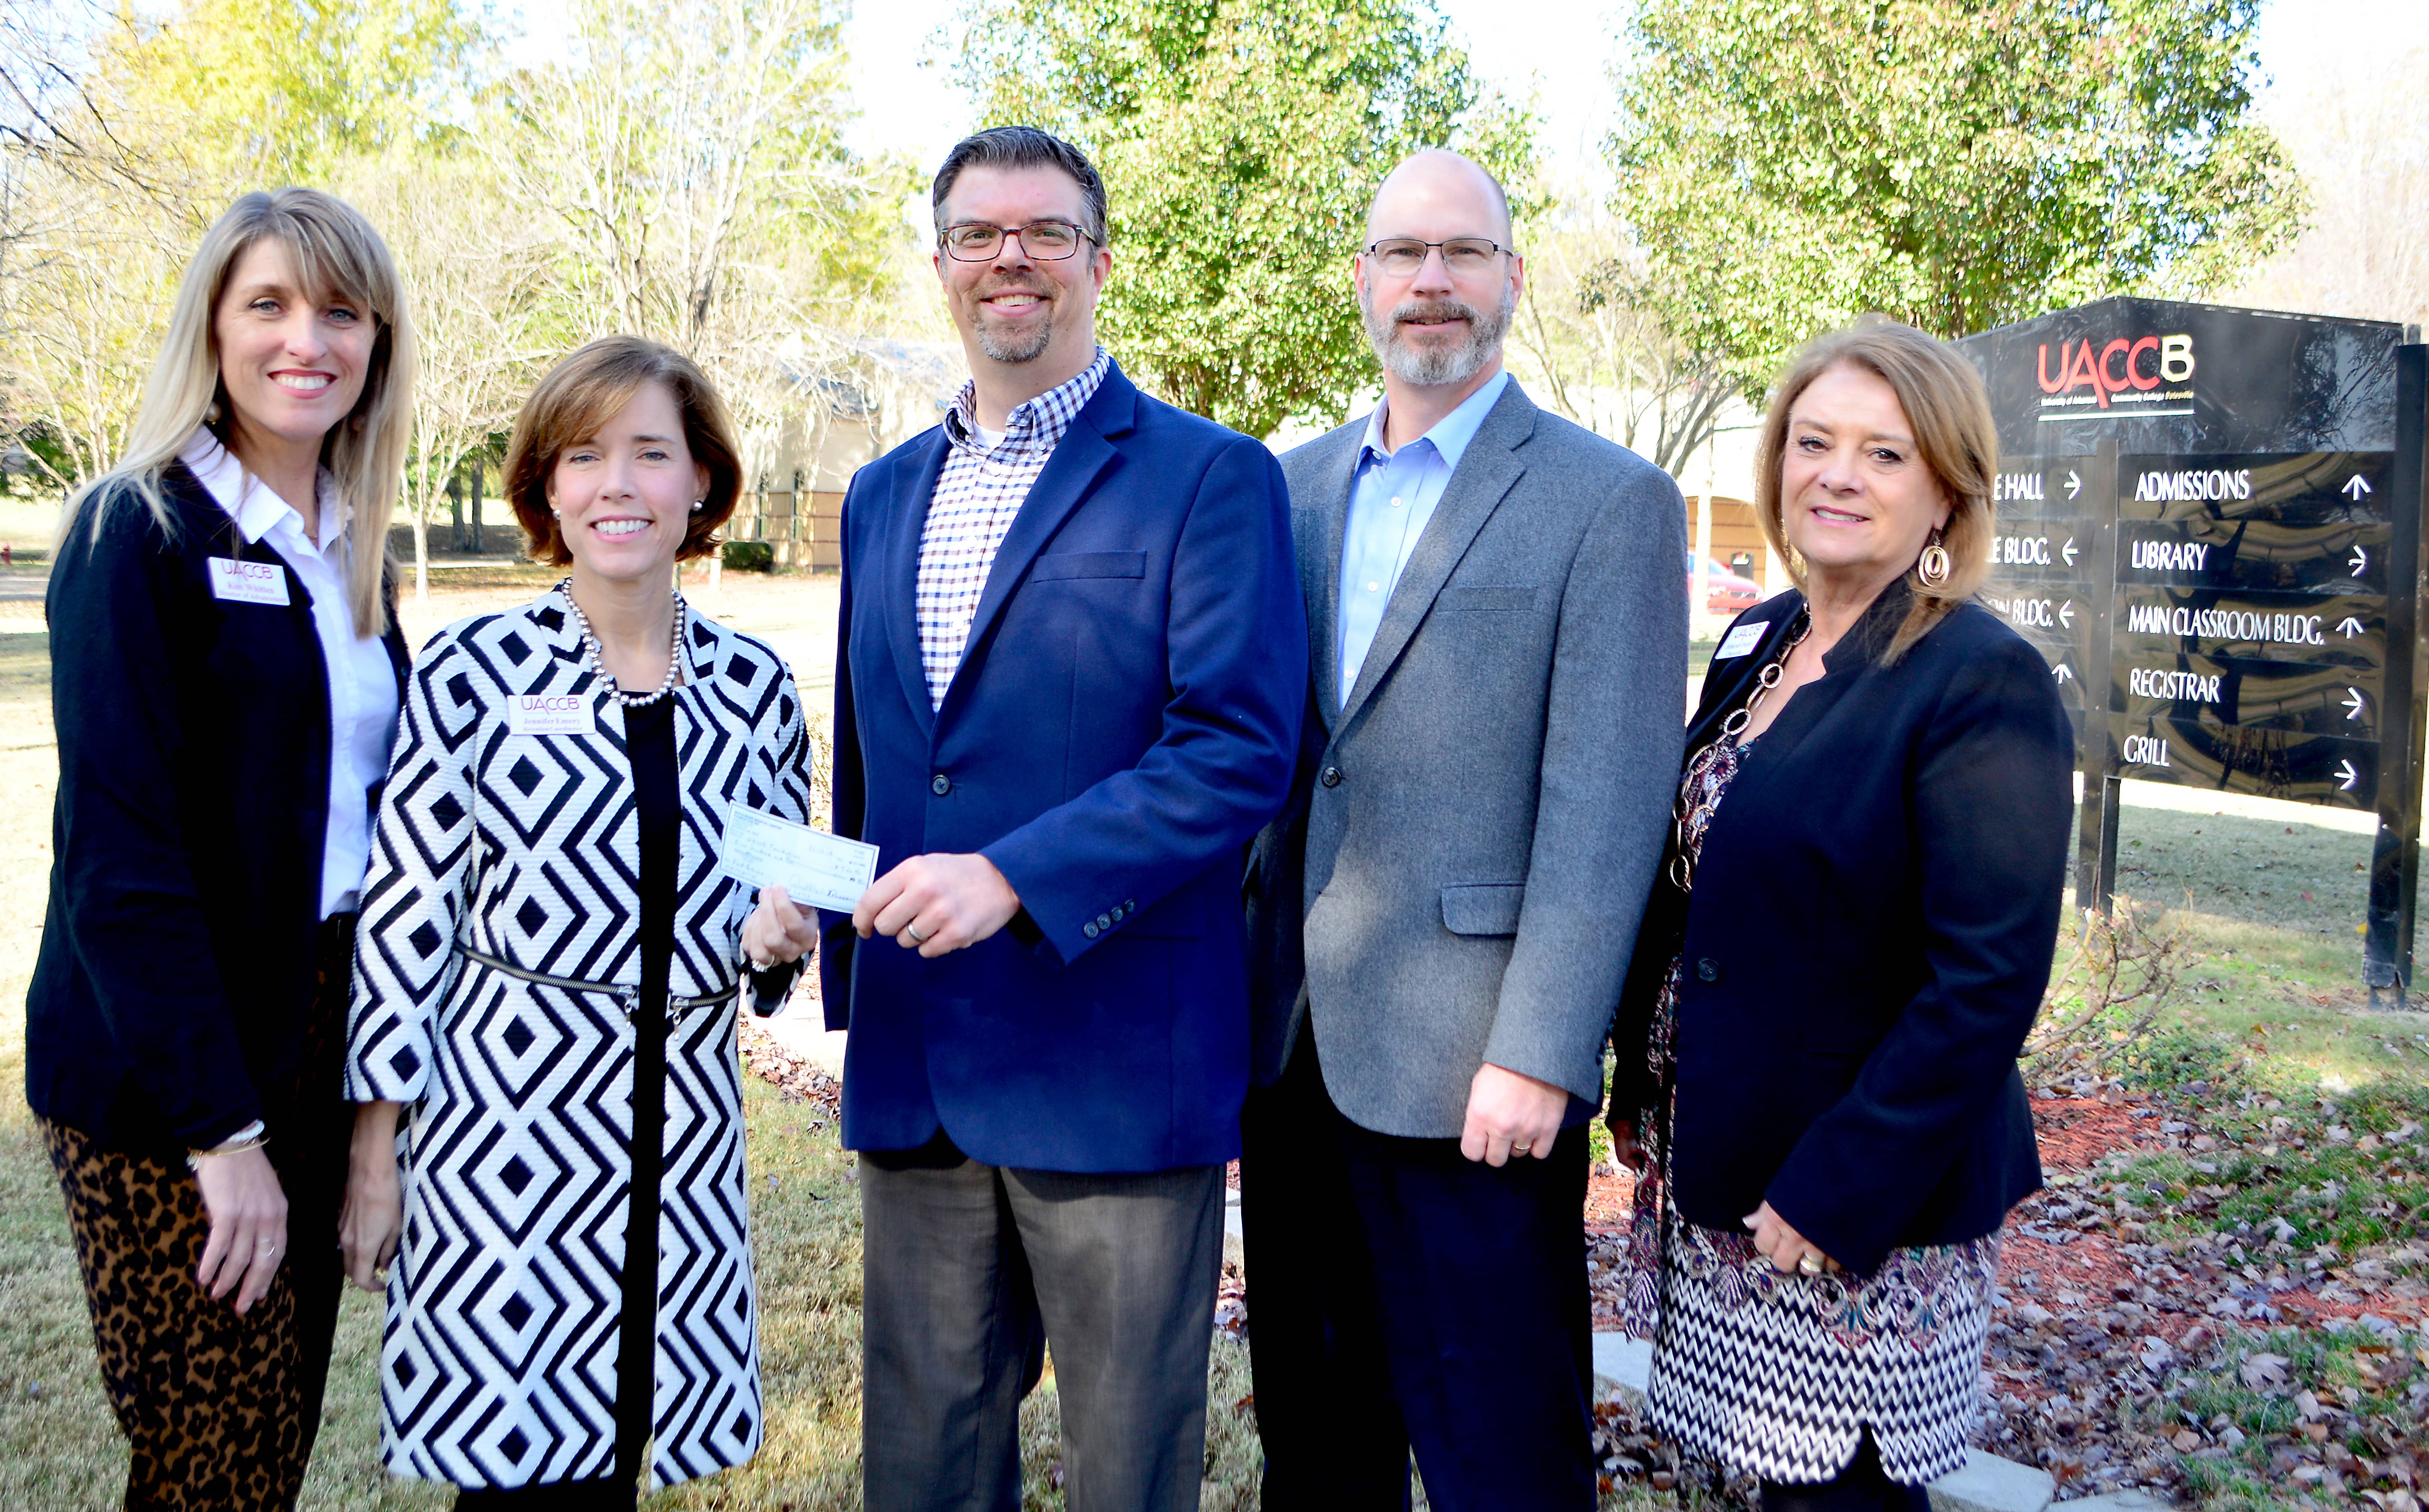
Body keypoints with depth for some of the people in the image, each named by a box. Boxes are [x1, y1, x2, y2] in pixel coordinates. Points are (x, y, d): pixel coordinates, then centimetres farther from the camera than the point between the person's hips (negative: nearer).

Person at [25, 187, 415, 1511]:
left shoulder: (352, 551, 11)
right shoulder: (140, 533, -10)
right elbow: (117, 853, -15)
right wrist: (219, 1127, -17)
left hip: (318, 1046, 6)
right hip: (163, 1085, -6)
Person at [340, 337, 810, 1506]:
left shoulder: (754, 685, 5)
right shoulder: (473, 672, -6)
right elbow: (402, 921, -4)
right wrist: (374, 1150, -4)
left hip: (684, 1124, 4)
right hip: (505, 1116, -3)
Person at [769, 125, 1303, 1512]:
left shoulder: (1210, 479, -6)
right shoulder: (885, 495, 15)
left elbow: (1241, 750, -15)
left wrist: (1014, 879, -22)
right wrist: (847, 970, 16)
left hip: (1117, 1070, -5)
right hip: (914, 1065, 6)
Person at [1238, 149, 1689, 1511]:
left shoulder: (1611, 501, -6)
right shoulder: (1298, 486, 11)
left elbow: (1606, 802, -12)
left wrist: (1539, 1055, -17)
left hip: (1473, 1070, -5)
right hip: (1293, 1042, 6)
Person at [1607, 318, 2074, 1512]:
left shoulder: (1983, 679, -15)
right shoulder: (1753, 647, 8)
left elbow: (1990, 978, -19)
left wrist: (1836, 1192, -20)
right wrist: (1643, 1092, 12)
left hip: (1865, 1206, -7)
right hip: (1714, 1180, 7)